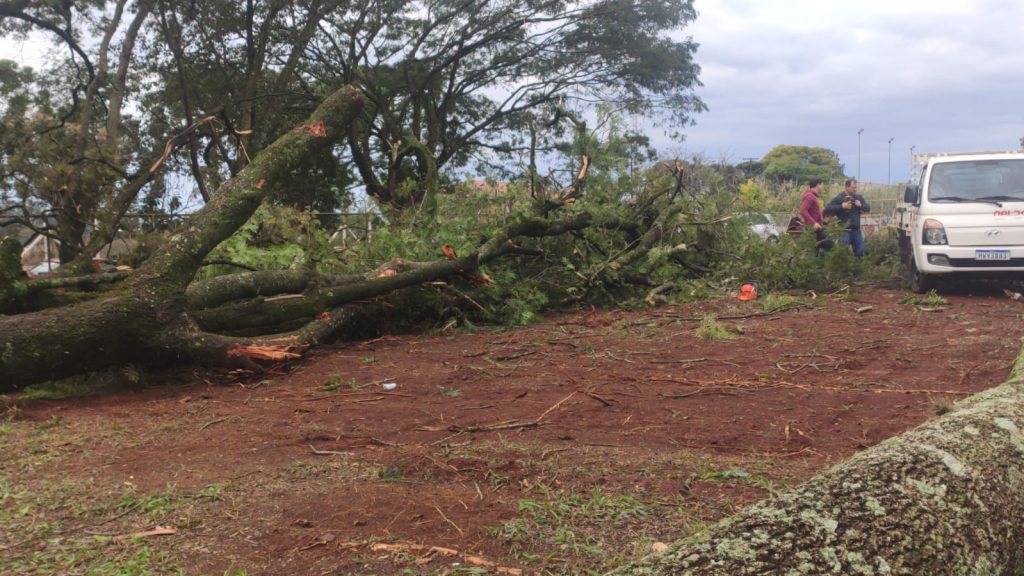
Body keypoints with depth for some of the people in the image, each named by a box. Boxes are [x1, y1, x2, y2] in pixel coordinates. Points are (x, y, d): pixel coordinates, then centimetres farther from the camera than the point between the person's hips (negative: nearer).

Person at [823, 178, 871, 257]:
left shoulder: (859, 197, 10)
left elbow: (868, 208, 14)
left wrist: (861, 205, -8)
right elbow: (827, 209, -16)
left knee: (860, 251, 10)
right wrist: (841, 206, -22)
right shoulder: (838, 198, -8)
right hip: (844, 230, -5)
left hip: (856, 229, 5)